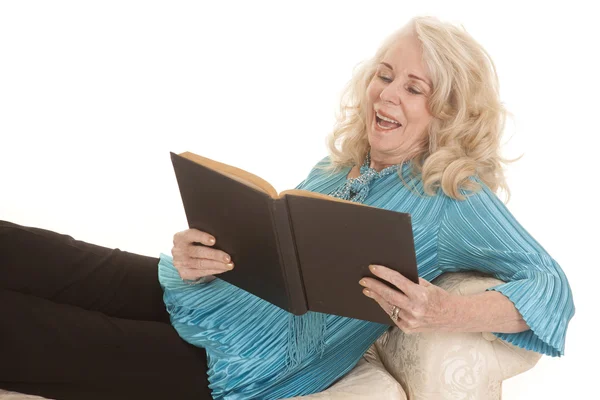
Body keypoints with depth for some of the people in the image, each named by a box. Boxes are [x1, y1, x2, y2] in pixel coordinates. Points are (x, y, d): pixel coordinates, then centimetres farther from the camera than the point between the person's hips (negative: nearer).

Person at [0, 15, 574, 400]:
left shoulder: (455, 196, -4)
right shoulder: (339, 162, 14)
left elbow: (551, 286, -11)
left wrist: (445, 314, -30)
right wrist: (196, 257, -9)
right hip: (198, 296, 6)